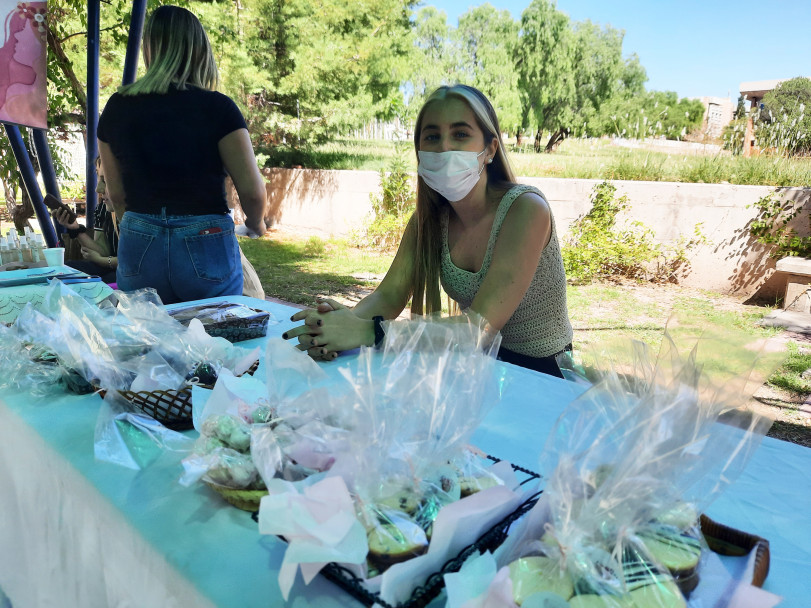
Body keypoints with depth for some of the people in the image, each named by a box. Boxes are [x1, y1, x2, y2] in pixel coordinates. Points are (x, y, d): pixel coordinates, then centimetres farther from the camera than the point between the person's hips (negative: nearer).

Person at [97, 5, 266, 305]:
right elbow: (252, 189, -11)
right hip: (205, 246, -3)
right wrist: (255, 223, 11)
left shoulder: (117, 108, 4)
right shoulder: (216, 108, -8)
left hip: (138, 247, 4)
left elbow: (116, 193, 10)